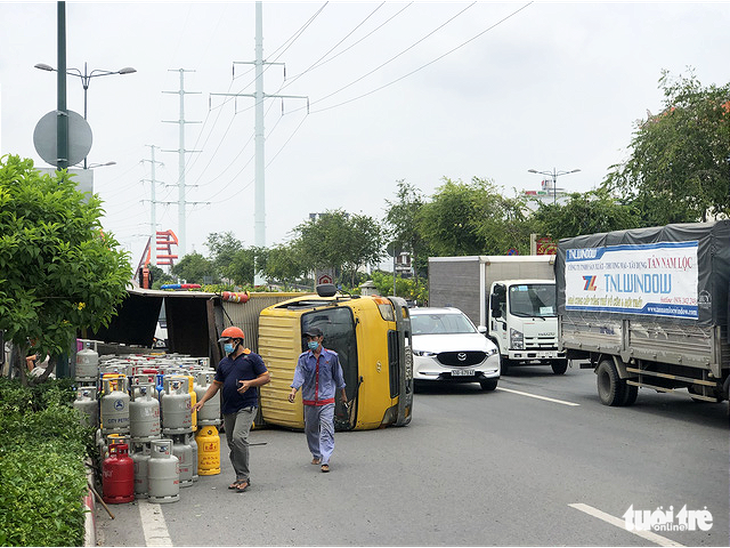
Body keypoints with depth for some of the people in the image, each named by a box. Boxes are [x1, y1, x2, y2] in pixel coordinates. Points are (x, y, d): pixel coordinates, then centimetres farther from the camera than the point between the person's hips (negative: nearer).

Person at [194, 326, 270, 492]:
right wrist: (202, 401, 9)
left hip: (246, 406, -7)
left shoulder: (252, 358, 0)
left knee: (239, 437, -21)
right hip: (228, 409, 7)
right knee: (232, 443, 6)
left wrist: (250, 383, -17)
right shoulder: (224, 363, 17)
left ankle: (244, 477, -13)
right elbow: (216, 384, 19)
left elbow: (266, 377, -1)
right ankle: (241, 478, 15)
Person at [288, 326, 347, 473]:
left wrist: (343, 394, 20)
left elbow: (338, 376, 12)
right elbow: (299, 375, -9)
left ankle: (325, 460, -16)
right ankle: (316, 454, 34)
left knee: (326, 430, -13)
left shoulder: (331, 356, 1)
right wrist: (294, 390, -28)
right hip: (309, 400, 2)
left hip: (326, 400, -2)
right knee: (311, 429, 13)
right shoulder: (303, 358, 2)